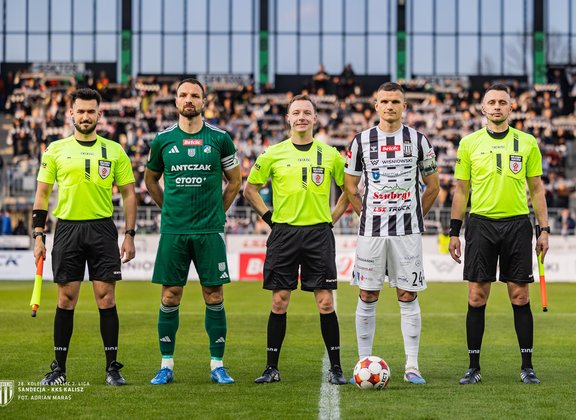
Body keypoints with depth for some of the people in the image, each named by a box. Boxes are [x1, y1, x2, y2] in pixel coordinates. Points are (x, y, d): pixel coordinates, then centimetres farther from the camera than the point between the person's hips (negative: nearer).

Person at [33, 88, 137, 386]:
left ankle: (112, 367, 5)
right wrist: (38, 235, 0)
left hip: (103, 229, 0)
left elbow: (129, 194, 8)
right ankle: (59, 368, 10)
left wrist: (129, 235, 1)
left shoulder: (114, 151, 6)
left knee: (106, 297, -2)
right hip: (67, 228, 0)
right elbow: (42, 194, 7)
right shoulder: (56, 150, 5)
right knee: (66, 299, 2)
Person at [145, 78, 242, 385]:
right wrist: (170, 209, 13)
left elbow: (235, 180, 13)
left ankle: (217, 365, 8)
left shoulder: (220, 138, 2)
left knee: (214, 297, 0)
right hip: (173, 231, 1)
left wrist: (217, 211, 8)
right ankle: (166, 365, 9)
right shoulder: (163, 139, 5)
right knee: (170, 296, 2)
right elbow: (150, 180, 19)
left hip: (210, 231, -1)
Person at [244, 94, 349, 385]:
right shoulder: (273, 154, 4)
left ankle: (336, 368, 3)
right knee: (279, 301, 1)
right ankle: (272, 368, 8)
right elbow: (250, 189, 13)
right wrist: (269, 216, 4)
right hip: (284, 233, 0)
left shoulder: (330, 155, 5)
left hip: (319, 233, 0)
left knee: (325, 301, -3)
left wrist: (332, 218, 8)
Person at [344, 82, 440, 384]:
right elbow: (350, 187, 13)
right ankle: (364, 363, 9)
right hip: (371, 231, 0)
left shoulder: (417, 140, 5)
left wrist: (415, 216, 9)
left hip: (408, 231, 0)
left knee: (408, 297, 0)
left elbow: (432, 187, 13)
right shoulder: (362, 141, 5)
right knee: (368, 297, 2)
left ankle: (412, 366, 4)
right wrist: (367, 215, 8)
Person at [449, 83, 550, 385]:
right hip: (481, 224, 0)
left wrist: (544, 229, 2)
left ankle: (527, 367, 8)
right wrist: (454, 231, 4)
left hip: (517, 224, 0)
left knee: (520, 296, 1)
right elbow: (461, 190, 8)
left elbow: (536, 188, 8)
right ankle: (474, 367, 6)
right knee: (477, 296, -1)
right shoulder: (469, 143, 5)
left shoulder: (527, 143, 5)